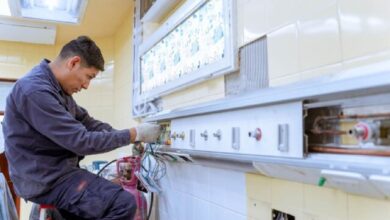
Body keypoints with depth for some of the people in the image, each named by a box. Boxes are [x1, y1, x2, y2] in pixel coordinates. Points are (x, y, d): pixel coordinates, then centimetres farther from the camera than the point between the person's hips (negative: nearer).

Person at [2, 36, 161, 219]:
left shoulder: (58, 88, 9)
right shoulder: (35, 90, -24)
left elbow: (86, 122, 14)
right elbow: (81, 141, -25)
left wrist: (125, 136, 0)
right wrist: (134, 135, -16)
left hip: (58, 171, 10)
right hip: (46, 180, -10)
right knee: (124, 204, -22)